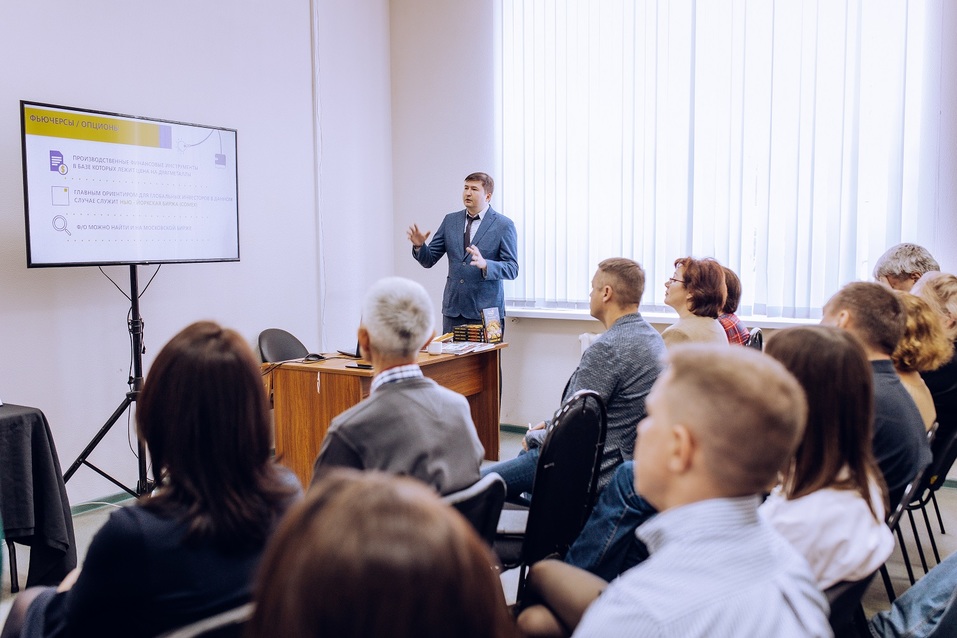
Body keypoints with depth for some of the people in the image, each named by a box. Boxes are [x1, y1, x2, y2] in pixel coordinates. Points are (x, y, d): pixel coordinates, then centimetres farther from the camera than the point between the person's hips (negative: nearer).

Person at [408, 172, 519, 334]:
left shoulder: (504, 225, -2)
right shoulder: (450, 220, 10)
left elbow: (512, 269, -7)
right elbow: (429, 260, 12)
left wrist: (485, 264, -25)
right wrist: (419, 245, -10)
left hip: (485, 310, -3)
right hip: (453, 308, 4)